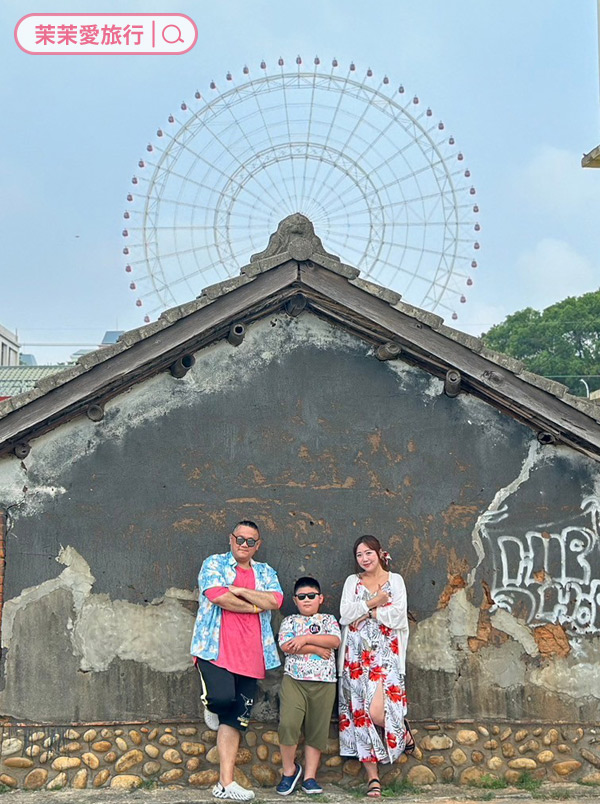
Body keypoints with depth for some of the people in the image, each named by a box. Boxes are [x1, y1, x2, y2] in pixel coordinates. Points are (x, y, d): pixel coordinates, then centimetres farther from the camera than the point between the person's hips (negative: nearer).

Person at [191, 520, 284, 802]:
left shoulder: (265, 572, 17)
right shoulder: (214, 564, 5)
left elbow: (275, 600, -2)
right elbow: (218, 596, -12)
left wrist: (239, 591, -9)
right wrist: (255, 605, -3)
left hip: (249, 656, 4)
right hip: (215, 649, -4)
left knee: (235, 718, 4)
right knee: (223, 697, -27)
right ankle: (210, 704, 12)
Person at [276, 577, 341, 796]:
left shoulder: (328, 620, 14)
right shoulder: (289, 621, 12)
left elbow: (335, 640, -6)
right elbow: (286, 646, -7)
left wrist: (306, 639, -12)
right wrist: (317, 648, -8)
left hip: (324, 683, 1)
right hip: (294, 680, -1)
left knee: (317, 729, 2)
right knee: (288, 724, -16)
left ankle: (310, 776, 12)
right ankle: (289, 769, 4)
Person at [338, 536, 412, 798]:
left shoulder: (395, 580, 7)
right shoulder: (352, 582, 13)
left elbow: (398, 616, -7)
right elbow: (345, 615, -2)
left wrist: (367, 612, -4)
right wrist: (373, 602, -8)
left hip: (384, 653, -3)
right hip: (357, 655, 3)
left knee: (377, 712, -17)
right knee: (361, 714, -2)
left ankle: (402, 732, 17)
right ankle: (372, 776, 4)